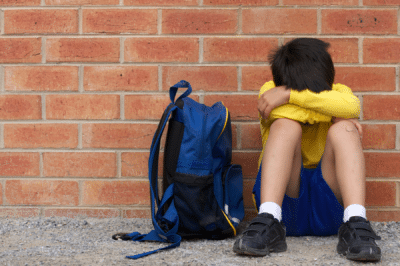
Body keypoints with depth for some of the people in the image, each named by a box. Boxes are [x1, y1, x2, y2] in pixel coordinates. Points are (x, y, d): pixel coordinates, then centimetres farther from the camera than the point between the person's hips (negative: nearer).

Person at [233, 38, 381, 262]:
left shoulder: (338, 92, 2)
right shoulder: (271, 91, 1)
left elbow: (351, 106, -23)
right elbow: (285, 113, -23)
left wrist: (290, 95, -24)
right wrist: (333, 114, -17)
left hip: (331, 207, 1)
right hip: (283, 199, -1)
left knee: (343, 129, -22)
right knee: (286, 125, -23)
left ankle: (355, 225, -36)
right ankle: (268, 224, -36)